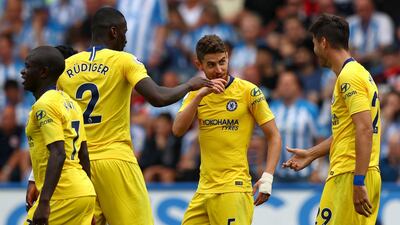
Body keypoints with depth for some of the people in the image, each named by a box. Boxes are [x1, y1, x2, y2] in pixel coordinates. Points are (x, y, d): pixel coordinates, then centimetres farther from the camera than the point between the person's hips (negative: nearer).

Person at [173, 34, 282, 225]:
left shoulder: (248, 91, -4)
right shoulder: (197, 93, 9)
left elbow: (274, 136, -3)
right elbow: (178, 130, -5)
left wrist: (267, 178, -14)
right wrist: (200, 95, -15)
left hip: (233, 188, -5)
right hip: (205, 189, 5)